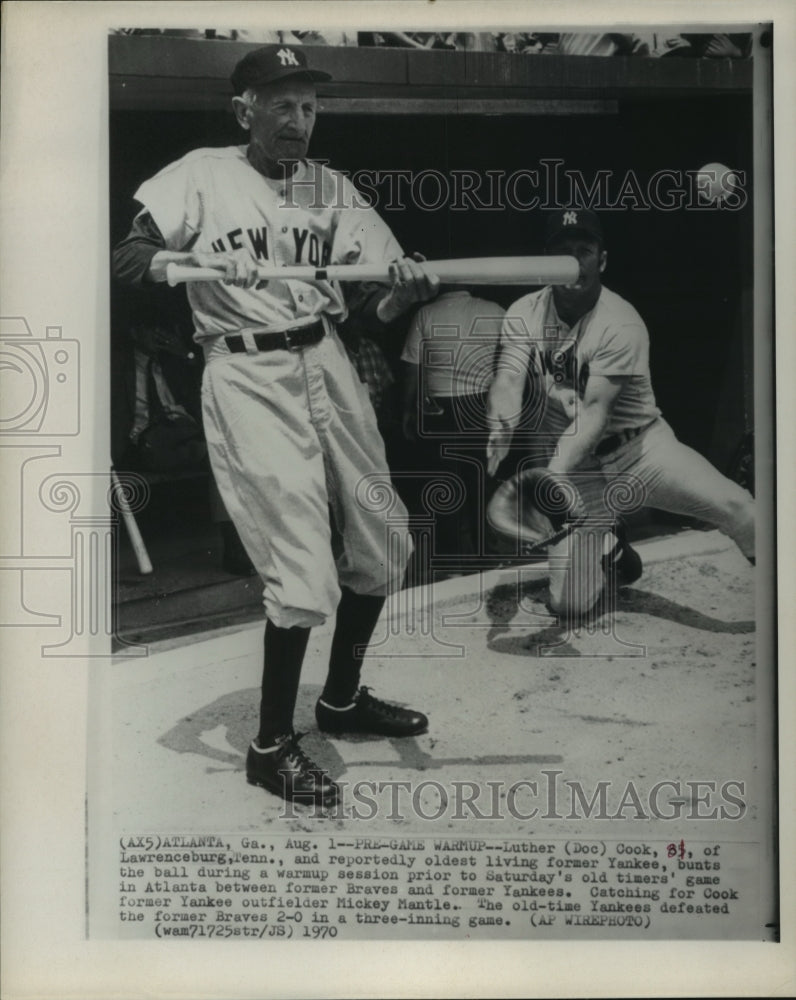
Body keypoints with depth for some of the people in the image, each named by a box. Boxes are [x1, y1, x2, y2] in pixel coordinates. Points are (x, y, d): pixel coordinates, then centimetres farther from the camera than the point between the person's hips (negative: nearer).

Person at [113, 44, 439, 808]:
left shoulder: (331, 188, 10)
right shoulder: (202, 176, 0)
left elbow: (372, 308, 5)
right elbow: (127, 259, -10)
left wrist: (405, 289, -18)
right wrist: (196, 260, -29)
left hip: (326, 366, 5)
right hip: (247, 377, -5)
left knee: (380, 543, 9)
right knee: (303, 564, -10)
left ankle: (341, 698, 32)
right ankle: (271, 745, 9)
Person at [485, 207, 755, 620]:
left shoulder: (621, 323, -18)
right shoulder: (524, 314, -5)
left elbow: (595, 410, -25)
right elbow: (508, 380, -19)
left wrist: (550, 479, -39)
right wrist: (500, 431, -42)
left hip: (638, 445, -2)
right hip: (575, 463, 2)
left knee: (734, 507, -25)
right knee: (568, 606, -3)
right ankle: (609, 546, 28)